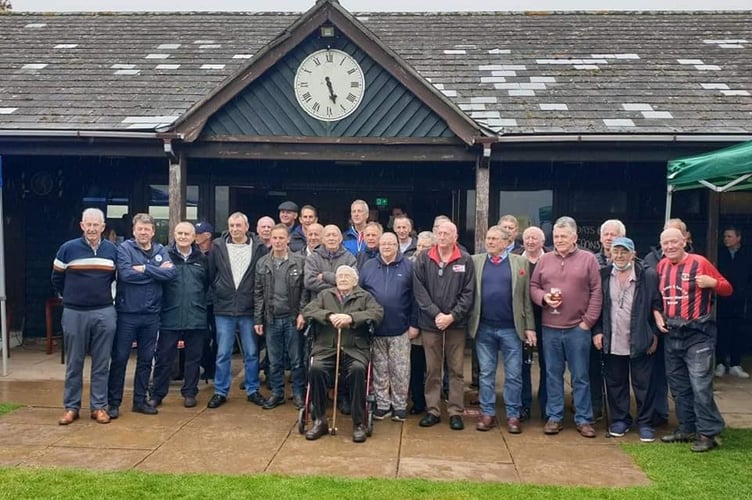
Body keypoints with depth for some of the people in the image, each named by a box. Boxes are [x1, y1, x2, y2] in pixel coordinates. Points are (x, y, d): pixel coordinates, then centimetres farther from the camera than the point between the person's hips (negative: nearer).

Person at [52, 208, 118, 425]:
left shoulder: (113, 250, 4)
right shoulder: (68, 248, -2)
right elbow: (57, 279, 9)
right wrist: (70, 297, 12)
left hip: (105, 313, 1)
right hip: (74, 313, -1)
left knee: (101, 363, 5)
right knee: (74, 363, 7)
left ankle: (99, 406, 14)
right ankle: (71, 407, 17)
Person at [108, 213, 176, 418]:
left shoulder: (160, 250, 6)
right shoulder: (124, 248, -5)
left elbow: (171, 273, -9)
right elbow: (125, 273, -21)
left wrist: (145, 268, -16)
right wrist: (157, 271, -13)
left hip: (151, 314, 4)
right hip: (127, 313, -4)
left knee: (146, 359, 12)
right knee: (119, 358, 3)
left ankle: (140, 400, 24)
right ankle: (114, 402, 14)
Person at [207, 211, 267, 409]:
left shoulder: (259, 247, -4)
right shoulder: (218, 246, 0)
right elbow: (210, 275, 8)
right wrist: (217, 295, 6)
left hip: (249, 310, 0)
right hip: (224, 309, 1)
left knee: (251, 353, 9)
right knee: (223, 353, 7)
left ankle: (252, 390, 22)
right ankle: (220, 392, 19)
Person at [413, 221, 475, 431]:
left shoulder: (465, 260, -1)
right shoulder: (423, 259, 1)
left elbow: (469, 293, -3)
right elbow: (419, 290, -3)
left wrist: (452, 316, -12)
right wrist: (436, 314, -12)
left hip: (457, 323, -1)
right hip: (430, 323, 1)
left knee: (456, 370, 7)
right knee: (432, 370, 9)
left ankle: (455, 411, 15)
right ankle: (432, 410, 18)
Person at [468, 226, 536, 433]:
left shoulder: (520, 262, 3)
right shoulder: (475, 261, 5)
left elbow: (526, 297, 2)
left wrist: (530, 326, -2)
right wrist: (471, 322, -5)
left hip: (511, 328, -1)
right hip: (484, 327, 1)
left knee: (513, 375, 5)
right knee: (486, 373, 10)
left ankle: (513, 415, 17)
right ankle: (487, 413, 20)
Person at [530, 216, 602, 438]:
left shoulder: (588, 259, 1)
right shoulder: (544, 259, 8)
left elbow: (596, 292, -2)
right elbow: (533, 286, 11)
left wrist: (588, 321, -7)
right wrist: (543, 297, -10)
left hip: (578, 328, -2)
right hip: (550, 328, 2)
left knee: (580, 376, 5)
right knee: (553, 375, 10)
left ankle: (583, 419, 16)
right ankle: (554, 417, 20)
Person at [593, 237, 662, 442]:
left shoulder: (648, 275, -6)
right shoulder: (603, 275, 2)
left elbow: (657, 306, -2)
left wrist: (654, 335, -4)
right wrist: (597, 331, 0)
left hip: (640, 341, -2)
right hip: (611, 341, 2)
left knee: (643, 385, 7)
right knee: (615, 383, 12)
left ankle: (645, 423, 20)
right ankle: (619, 419, 27)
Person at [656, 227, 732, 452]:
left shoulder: (699, 262, -10)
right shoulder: (662, 265, 8)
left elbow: (727, 289, -6)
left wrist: (712, 283, -25)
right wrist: (658, 316, 4)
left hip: (698, 333, -7)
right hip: (672, 333, 7)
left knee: (700, 385, -8)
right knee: (678, 385, 14)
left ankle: (707, 433, 3)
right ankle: (686, 428, 26)